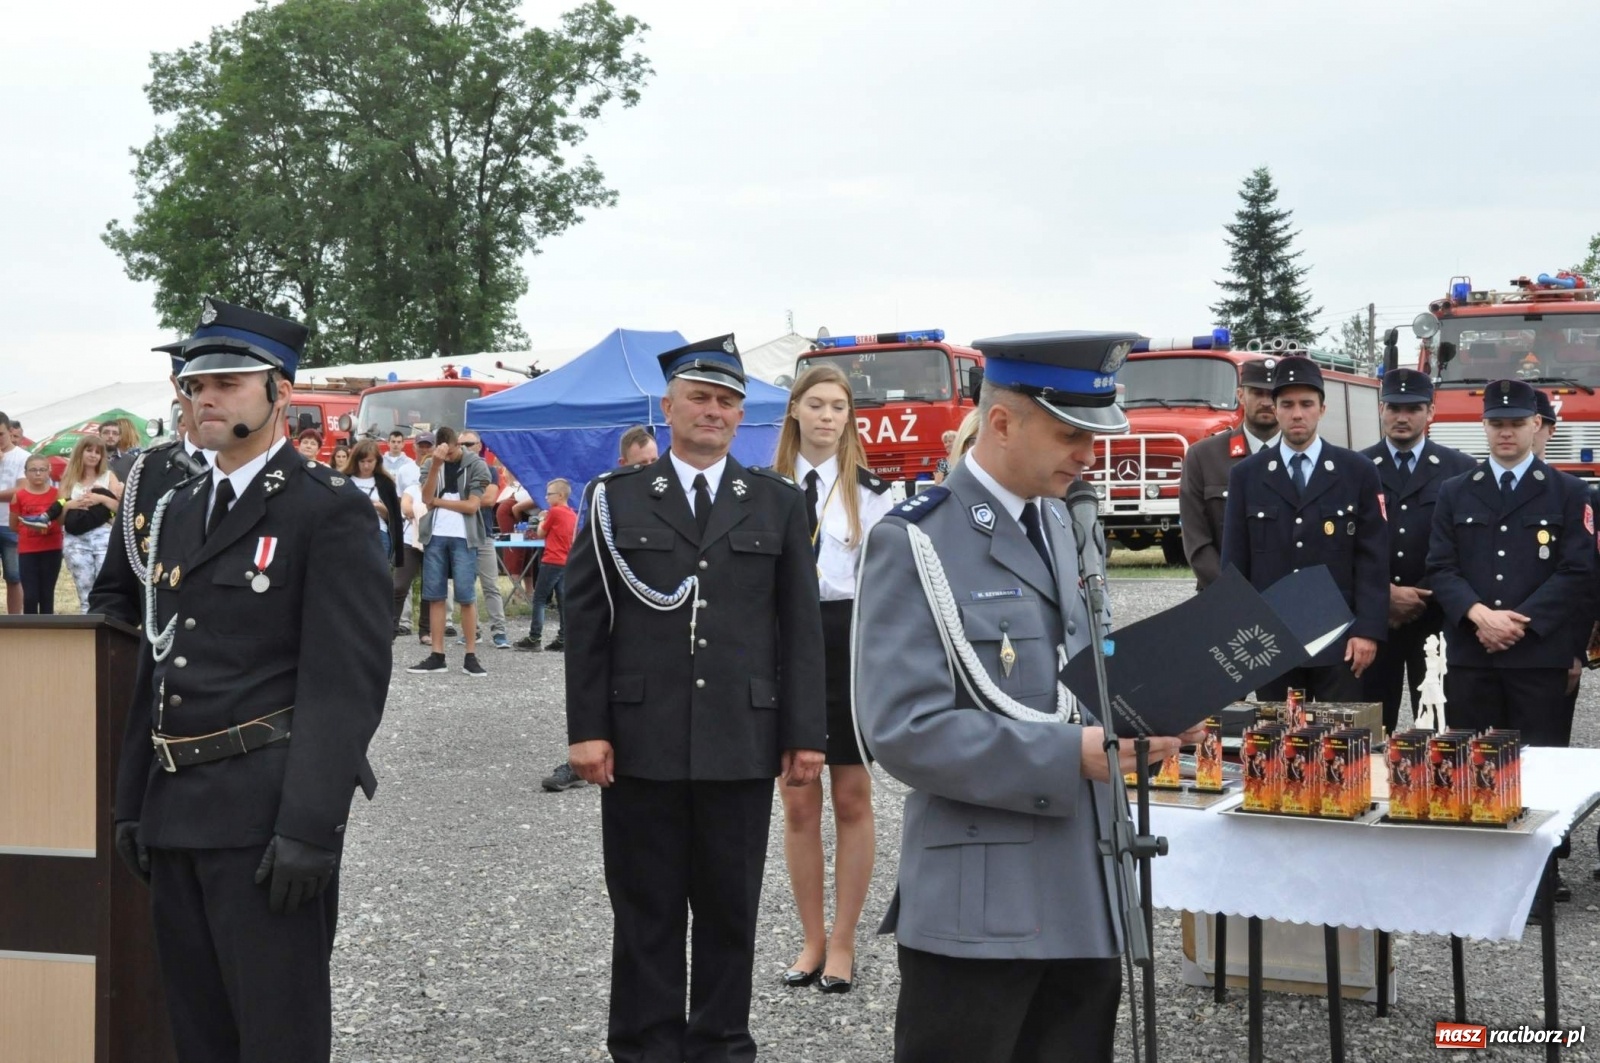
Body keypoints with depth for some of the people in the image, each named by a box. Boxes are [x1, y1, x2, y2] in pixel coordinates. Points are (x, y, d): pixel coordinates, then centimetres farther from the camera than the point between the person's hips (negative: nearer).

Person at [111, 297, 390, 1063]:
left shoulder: (328, 512, -9)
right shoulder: (179, 511, 16)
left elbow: (347, 680, -15)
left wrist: (310, 827, -21)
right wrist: (134, 800, 16)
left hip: (266, 811, -7)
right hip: (177, 811, 8)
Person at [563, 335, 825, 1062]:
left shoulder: (779, 504, 8)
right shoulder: (617, 498, 5)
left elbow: (801, 627, 5)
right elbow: (585, 620, 2)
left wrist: (805, 734, 0)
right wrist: (586, 729, -4)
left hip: (742, 742, 1)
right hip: (641, 742, -1)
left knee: (730, 908, 9)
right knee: (645, 910, 7)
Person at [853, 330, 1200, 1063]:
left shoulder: (1060, 527, 14)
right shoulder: (915, 544, -12)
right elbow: (904, 731, -20)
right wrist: (1071, 755, -22)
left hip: (1086, 895, 7)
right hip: (980, 904, -7)